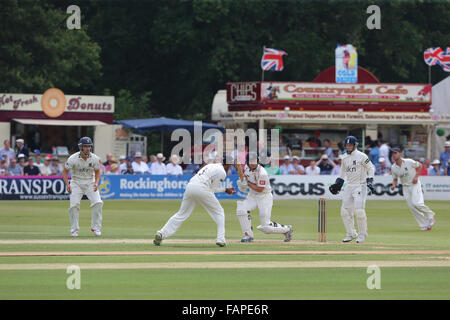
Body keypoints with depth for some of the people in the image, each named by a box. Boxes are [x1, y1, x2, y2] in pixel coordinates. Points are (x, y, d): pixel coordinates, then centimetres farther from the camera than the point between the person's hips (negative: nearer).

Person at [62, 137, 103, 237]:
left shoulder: (95, 158, -8)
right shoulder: (73, 158, -15)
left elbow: (97, 171, 7)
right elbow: (65, 171, -4)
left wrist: (96, 183, -10)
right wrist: (67, 184, -18)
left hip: (90, 183, 2)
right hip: (76, 183, -1)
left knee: (98, 203, -16)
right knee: (74, 205, -13)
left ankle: (96, 227, -5)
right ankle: (74, 230, 2)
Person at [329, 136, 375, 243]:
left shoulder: (361, 156, -7)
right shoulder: (344, 158, 13)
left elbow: (371, 168, -5)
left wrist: (369, 181, -15)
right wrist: (337, 184, 16)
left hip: (360, 185, -7)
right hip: (349, 186, 7)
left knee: (359, 210, -15)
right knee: (345, 211, 3)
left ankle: (362, 234, 1)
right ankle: (351, 234, 15)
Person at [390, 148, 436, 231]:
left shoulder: (409, 162, -14)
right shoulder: (393, 168, -1)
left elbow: (420, 165, -1)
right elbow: (395, 179, 11)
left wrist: (416, 176, -11)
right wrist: (394, 185, -11)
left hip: (415, 184, -5)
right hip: (405, 187, 5)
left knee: (416, 203, -21)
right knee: (411, 206, -3)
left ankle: (430, 215, 5)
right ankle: (424, 225, 4)